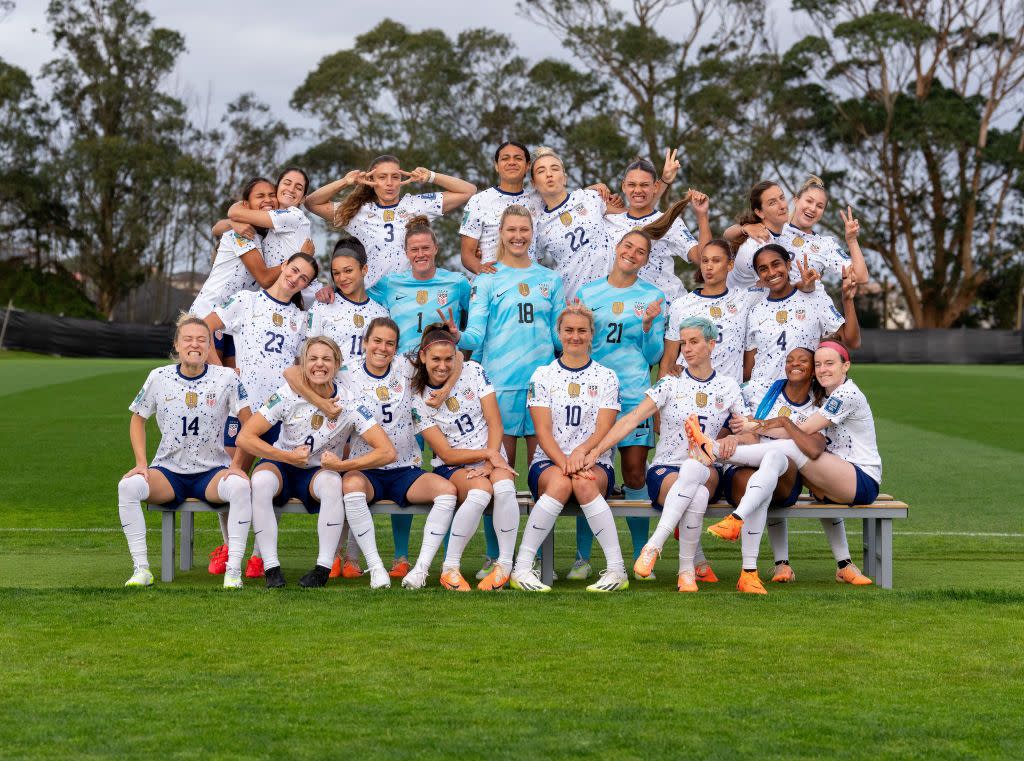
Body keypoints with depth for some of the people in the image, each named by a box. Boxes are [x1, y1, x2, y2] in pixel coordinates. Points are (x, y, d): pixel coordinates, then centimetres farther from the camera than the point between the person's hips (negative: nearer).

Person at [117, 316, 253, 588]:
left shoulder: (226, 378, -4)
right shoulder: (159, 378, 0)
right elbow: (138, 418, 12)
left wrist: (236, 465, -11)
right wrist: (141, 463, 0)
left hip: (212, 472, -1)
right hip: (168, 471, 2)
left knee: (240, 486, -35)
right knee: (128, 486, -28)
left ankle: (233, 570, -28)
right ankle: (141, 569, -22)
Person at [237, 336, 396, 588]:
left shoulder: (349, 403, -13)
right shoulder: (289, 395, -13)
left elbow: (387, 452, -19)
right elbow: (244, 437, -17)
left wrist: (342, 465, -28)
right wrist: (288, 457, -22)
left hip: (318, 473, 0)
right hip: (280, 466, 0)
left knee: (333, 481, -35)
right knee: (261, 479, -34)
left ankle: (323, 567, -29)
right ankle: (271, 567, -29)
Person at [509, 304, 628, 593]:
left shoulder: (606, 377, 10)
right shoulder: (543, 375, 9)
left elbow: (603, 431, -2)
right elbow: (543, 431, -2)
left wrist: (581, 452, -24)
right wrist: (564, 462, -20)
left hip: (595, 464, 0)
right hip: (548, 462, 0)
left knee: (584, 484, -36)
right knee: (560, 483, -36)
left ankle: (617, 570, -35)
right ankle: (521, 568, -34)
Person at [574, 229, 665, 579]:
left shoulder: (653, 297, 7)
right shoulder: (587, 293, 10)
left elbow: (654, 355, 5)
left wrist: (649, 324, -10)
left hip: (634, 393, -1)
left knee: (635, 473, -1)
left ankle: (641, 558, 6)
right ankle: (583, 557, 5)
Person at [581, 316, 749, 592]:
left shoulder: (728, 387, 10)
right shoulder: (670, 384, 5)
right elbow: (632, 419, -6)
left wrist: (734, 437, -19)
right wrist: (597, 449, -19)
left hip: (705, 473, 1)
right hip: (664, 471, -1)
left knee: (694, 468, -41)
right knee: (697, 495, -40)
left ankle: (654, 545, -45)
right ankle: (687, 569, -34)